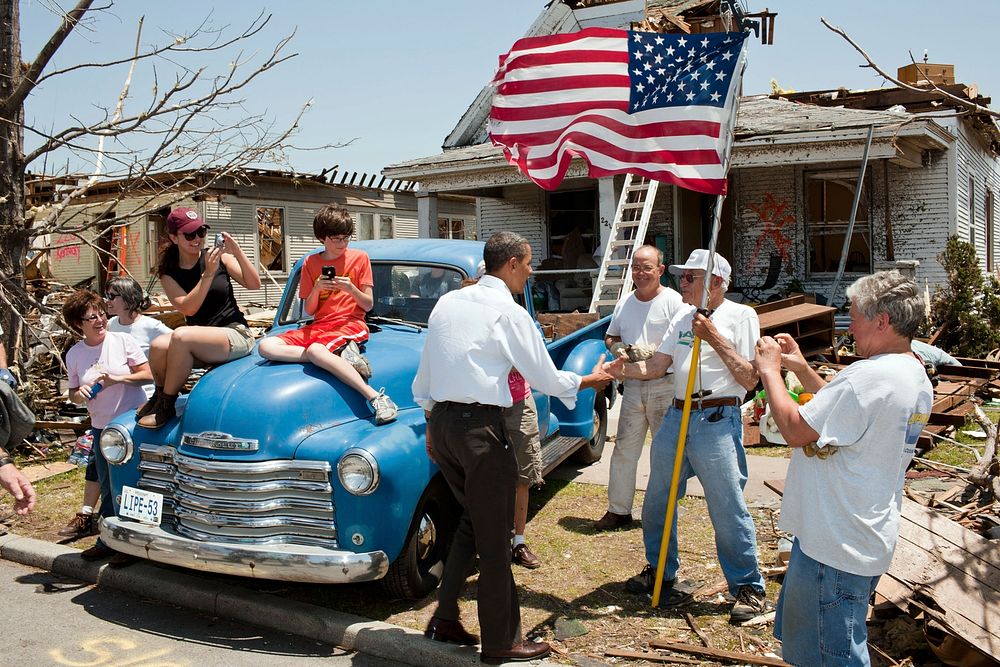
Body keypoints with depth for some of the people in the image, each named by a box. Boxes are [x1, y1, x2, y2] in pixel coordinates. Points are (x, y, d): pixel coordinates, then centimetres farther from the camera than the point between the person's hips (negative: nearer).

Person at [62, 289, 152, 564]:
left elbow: (148, 374, -8)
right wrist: (80, 394, -12)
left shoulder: (122, 340, -8)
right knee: (108, 487, 14)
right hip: (101, 427, 4)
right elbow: (73, 393, 10)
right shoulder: (74, 355, 2)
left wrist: (117, 378, -21)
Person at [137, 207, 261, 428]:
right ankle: (159, 395, 5)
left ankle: (166, 405, -12)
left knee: (181, 336, -31)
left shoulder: (219, 256, 2)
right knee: (158, 346, -27)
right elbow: (188, 308, -10)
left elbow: (254, 284, -5)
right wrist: (208, 274, -19)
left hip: (236, 335, -3)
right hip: (200, 340, 3)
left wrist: (237, 251, -16)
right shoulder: (169, 273, 5)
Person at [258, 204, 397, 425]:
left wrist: (351, 288, -16)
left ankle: (377, 398, -42)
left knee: (315, 350, -38)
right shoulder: (310, 263, 12)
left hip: (350, 325, -5)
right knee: (266, 346, -20)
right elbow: (309, 310, 10)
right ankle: (342, 355, -28)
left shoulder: (360, 258, 4)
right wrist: (316, 289, -10)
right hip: (318, 326, 5)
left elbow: (368, 305, 3)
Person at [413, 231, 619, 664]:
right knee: (493, 536, 4)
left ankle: (445, 619, 24)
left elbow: (424, 374, 14)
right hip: (481, 427, -7)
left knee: (471, 518, 22)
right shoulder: (509, 313, -9)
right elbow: (547, 380, -3)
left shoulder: (447, 302, 11)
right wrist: (592, 379, 14)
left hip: (441, 421, 8)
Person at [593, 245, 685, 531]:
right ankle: (618, 510, 15)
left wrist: (654, 353, -20)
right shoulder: (625, 302, 13)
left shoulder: (674, 301, -6)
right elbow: (610, 337, 23)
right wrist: (616, 346, 0)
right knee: (624, 449, 5)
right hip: (633, 386, 5)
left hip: (665, 386, -5)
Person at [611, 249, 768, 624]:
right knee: (656, 503, 14)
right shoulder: (683, 318, 17)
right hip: (676, 416, 7)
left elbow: (750, 378, -11)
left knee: (728, 511, -3)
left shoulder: (740, 315, -3)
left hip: (717, 421, -7)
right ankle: (660, 574, 32)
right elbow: (655, 366, 12)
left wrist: (714, 338, -15)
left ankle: (748, 588, 13)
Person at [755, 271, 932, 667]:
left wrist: (770, 370, -11)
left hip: (835, 545, -11)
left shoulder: (869, 376, -25)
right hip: (868, 539, 11)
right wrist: (801, 368, 13)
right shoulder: (916, 377, 10)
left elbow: (796, 430, -24)